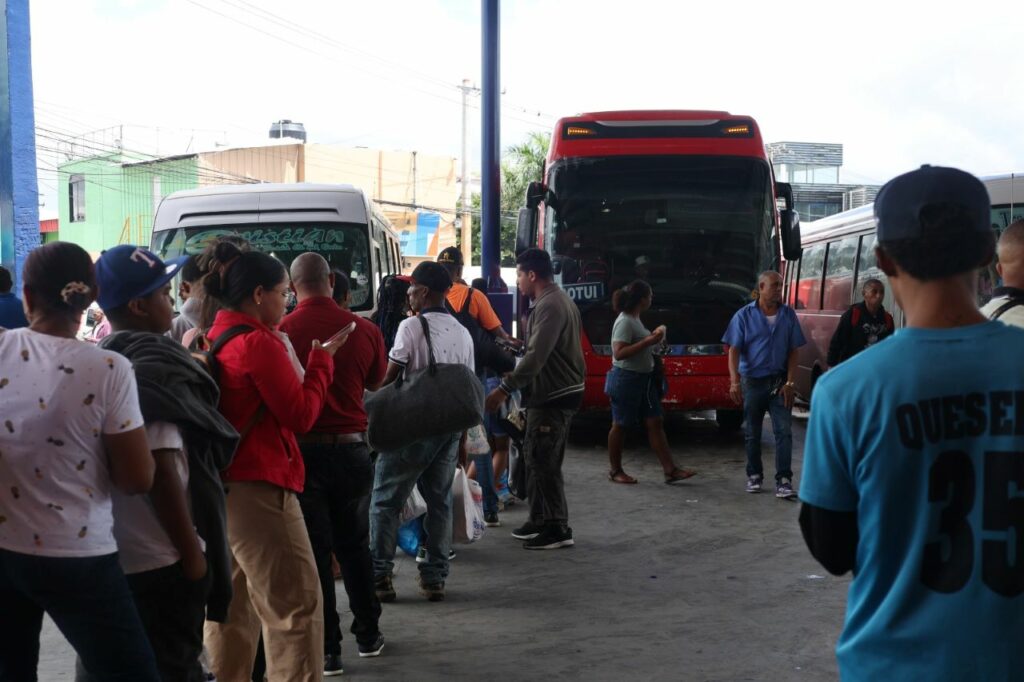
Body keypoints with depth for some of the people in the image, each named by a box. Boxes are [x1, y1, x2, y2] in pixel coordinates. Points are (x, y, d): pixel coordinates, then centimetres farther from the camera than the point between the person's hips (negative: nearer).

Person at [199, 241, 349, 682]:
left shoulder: (214, 339, 13)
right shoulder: (258, 342, -14)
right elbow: (301, 415, -12)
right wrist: (322, 359, -2)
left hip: (220, 484, 10)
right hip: (258, 488, -10)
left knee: (232, 602, 17)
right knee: (296, 605, -7)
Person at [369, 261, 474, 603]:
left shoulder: (412, 326, -9)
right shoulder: (463, 334, 10)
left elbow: (390, 378, -11)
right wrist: (459, 432, 17)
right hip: (451, 426, 6)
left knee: (385, 500, 2)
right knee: (440, 501, 12)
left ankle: (380, 576, 0)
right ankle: (435, 578, 13)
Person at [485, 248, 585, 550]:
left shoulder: (549, 306, -18)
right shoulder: (559, 301, 16)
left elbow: (536, 357, -25)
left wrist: (505, 389, -24)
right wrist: (515, 376, 21)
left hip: (553, 397, -10)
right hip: (561, 391, 10)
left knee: (542, 461, -5)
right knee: (537, 458, 15)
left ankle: (558, 529, -1)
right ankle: (541, 521, 23)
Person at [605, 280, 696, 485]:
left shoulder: (635, 320, 12)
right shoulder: (624, 322, -17)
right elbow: (619, 353, -26)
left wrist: (653, 337, 8)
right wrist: (647, 341, -26)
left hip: (644, 379, 9)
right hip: (626, 378, -9)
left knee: (655, 423, 4)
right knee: (620, 426, 3)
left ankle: (670, 470, 4)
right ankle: (615, 471, 15)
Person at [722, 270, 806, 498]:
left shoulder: (788, 315, 3)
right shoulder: (744, 315, -3)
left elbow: (793, 352, 4)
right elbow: (734, 351, -5)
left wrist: (789, 382, -4)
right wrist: (734, 381, -15)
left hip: (779, 382, 1)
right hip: (752, 381, -1)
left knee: (784, 431, -7)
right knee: (753, 433, 9)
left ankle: (783, 480, -8)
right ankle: (754, 476, 23)